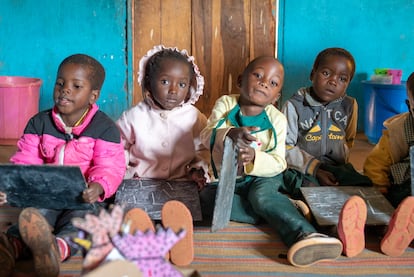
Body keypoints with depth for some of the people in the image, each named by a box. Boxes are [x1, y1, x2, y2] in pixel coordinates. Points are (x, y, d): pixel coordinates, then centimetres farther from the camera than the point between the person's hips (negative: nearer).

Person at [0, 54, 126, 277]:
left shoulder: (105, 127, -2)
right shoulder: (39, 123, 8)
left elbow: (109, 167, -11)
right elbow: (25, 161, 3)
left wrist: (98, 187, -33)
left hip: (85, 198, -2)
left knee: (81, 217, -33)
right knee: (32, 213, -28)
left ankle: (59, 247, -59)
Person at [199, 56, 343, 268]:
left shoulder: (277, 120, -6)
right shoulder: (225, 104, -3)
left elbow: (278, 164, -12)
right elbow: (207, 136, -18)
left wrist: (254, 157, -35)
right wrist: (230, 133, -42)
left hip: (263, 177, -2)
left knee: (262, 195, -35)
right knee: (207, 198, -28)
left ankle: (306, 234, -53)